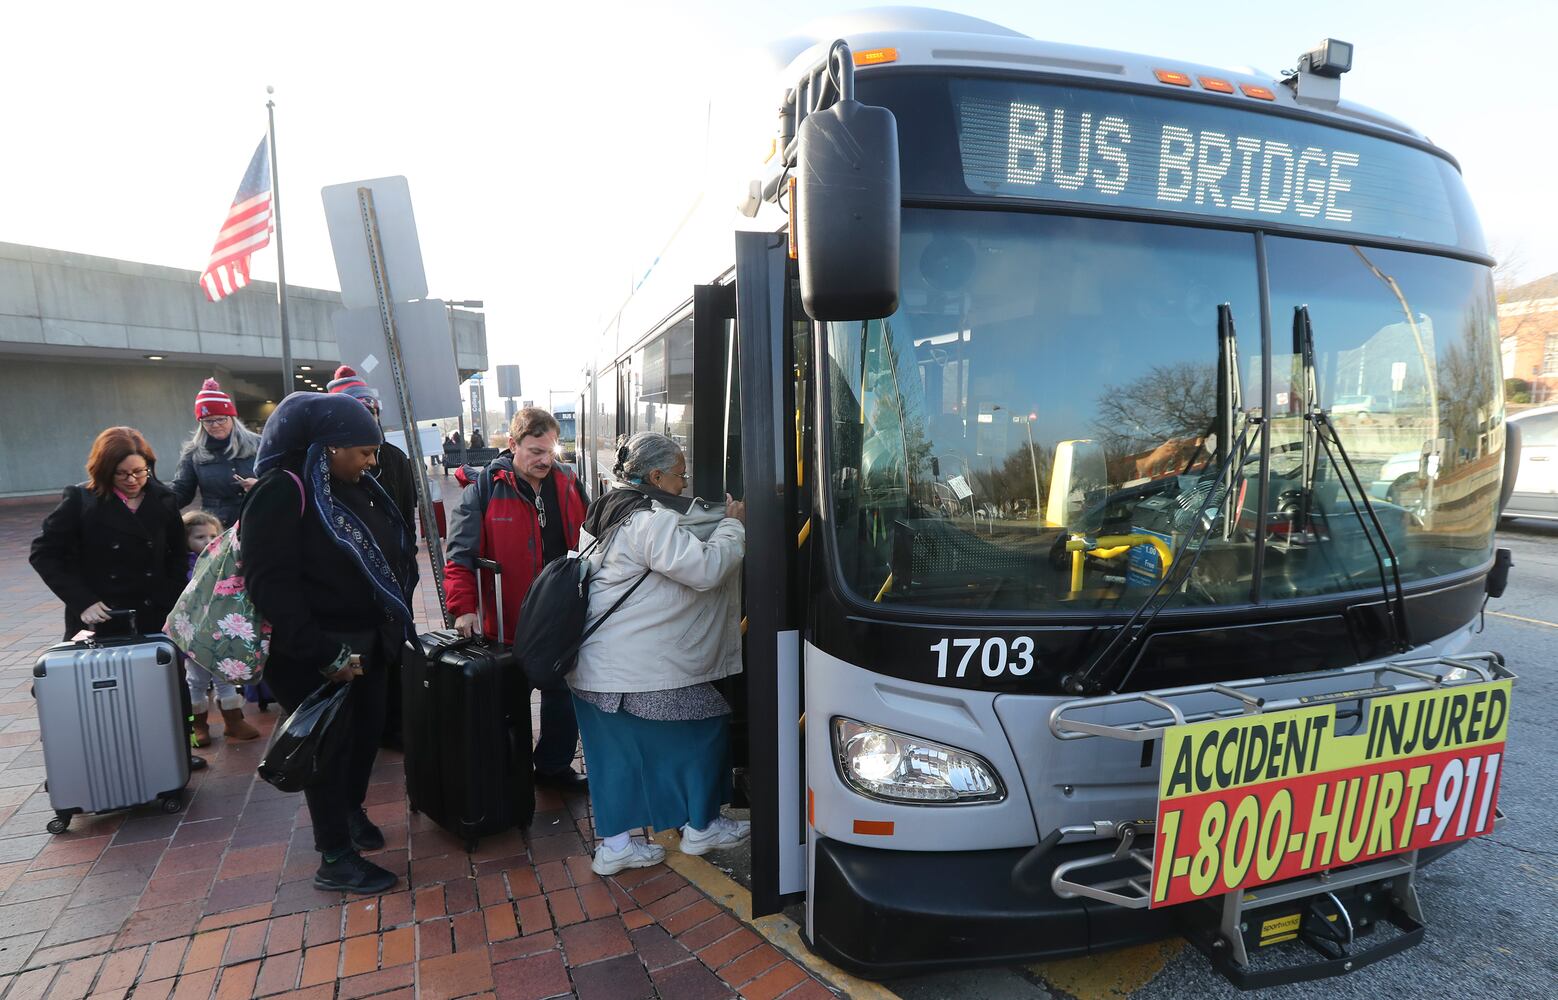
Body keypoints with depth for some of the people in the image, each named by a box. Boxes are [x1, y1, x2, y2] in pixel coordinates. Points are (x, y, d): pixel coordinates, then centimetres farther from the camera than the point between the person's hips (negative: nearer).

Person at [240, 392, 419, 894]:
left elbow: (391, 553, 15)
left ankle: (351, 810, 43)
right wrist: (324, 655, -22)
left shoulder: (359, 488, 7)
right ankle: (335, 860, 20)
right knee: (329, 744, 5)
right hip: (319, 652, -7)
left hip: (369, 640, 7)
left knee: (368, 729, 18)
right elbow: (270, 584, -22)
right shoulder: (282, 493, -17)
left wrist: (395, 622, 8)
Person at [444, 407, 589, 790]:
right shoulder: (484, 488, -11)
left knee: (563, 697, 17)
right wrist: (464, 608, -21)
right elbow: (461, 554, -13)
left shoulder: (568, 483, 1)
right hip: (510, 622, -4)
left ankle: (554, 765, 36)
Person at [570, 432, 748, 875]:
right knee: (705, 726, 7)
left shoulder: (608, 513, 12)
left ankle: (615, 845, 25)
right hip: (636, 669, -10)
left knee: (616, 752, 16)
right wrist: (734, 526, -11)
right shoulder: (652, 521, -20)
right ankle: (701, 828, 21)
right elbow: (704, 569, -25)